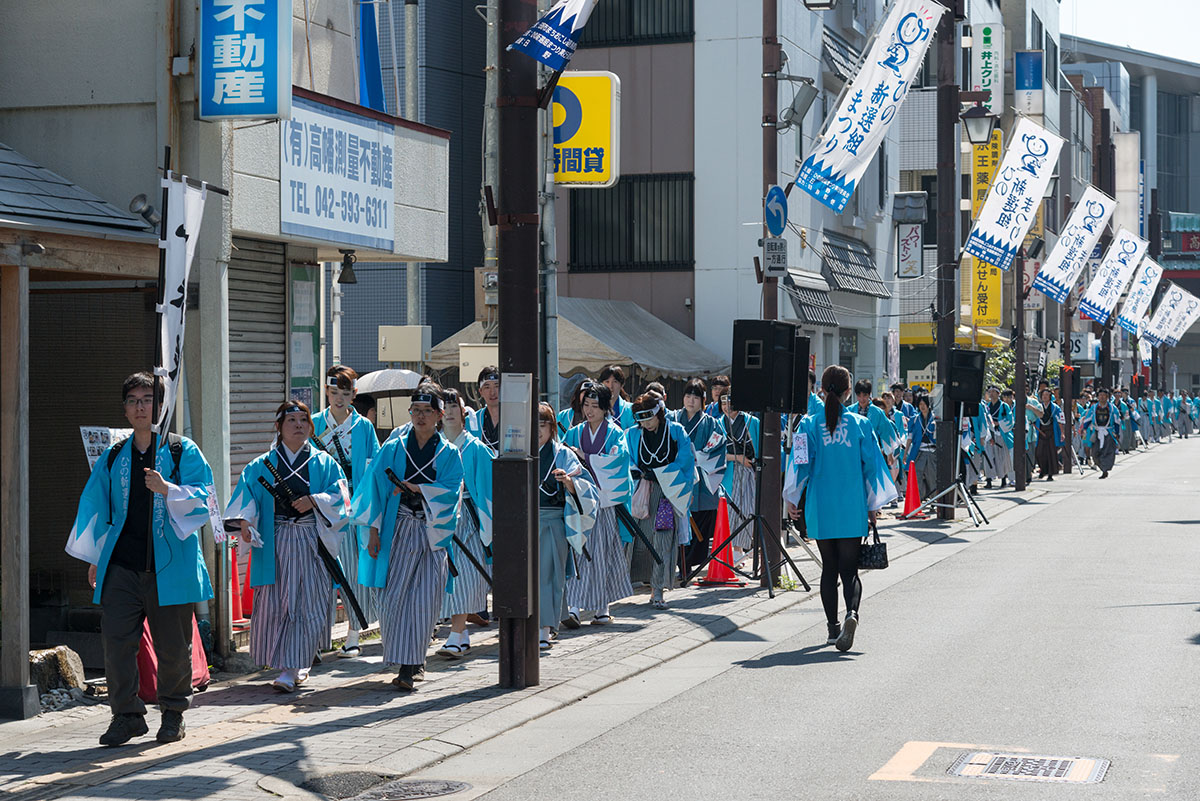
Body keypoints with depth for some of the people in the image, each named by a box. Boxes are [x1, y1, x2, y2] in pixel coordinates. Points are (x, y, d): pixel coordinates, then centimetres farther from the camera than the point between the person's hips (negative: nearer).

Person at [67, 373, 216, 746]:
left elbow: (203, 496, -4)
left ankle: (173, 713, 19)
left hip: (169, 566, -3)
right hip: (121, 566, 3)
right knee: (116, 641, -4)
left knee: (173, 646, 2)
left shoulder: (183, 452, 4)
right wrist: (94, 558, 14)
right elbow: (94, 505, 18)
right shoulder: (113, 457, 14)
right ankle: (126, 715, 7)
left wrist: (167, 490, -22)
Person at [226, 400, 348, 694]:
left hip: (311, 540, -1)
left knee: (306, 603, -7)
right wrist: (244, 521, -17)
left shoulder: (324, 463, 10)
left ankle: (291, 669, -4)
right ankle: (296, 666, 14)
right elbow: (247, 495, 1)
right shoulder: (262, 465, 11)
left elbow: (339, 496, 0)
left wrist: (314, 500, -17)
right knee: (274, 603, -1)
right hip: (274, 542, 1)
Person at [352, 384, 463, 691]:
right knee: (394, 597, -5)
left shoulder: (448, 453, 8)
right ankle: (411, 664, 8)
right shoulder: (394, 447, 7)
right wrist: (373, 529, -4)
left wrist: (417, 489, -19)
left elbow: (451, 490, -5)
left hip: (432, 533, 0)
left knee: (424, 601, -5)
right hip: (398, 530, 0)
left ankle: (409, 666, 2)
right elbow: (376, 485, 3)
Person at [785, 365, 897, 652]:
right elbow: (872, 465, 2)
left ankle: (833, 628, 15)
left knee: (829, 568, 13)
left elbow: (801, 462, -5)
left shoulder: (810, 424, -3)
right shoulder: (861, 424, -1)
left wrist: (792, 499, 7)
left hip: (821, 510, 0)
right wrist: (872, 506, 11)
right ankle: (852, 612, -26)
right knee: (849, 569, 2)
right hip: (853, 510, 0)